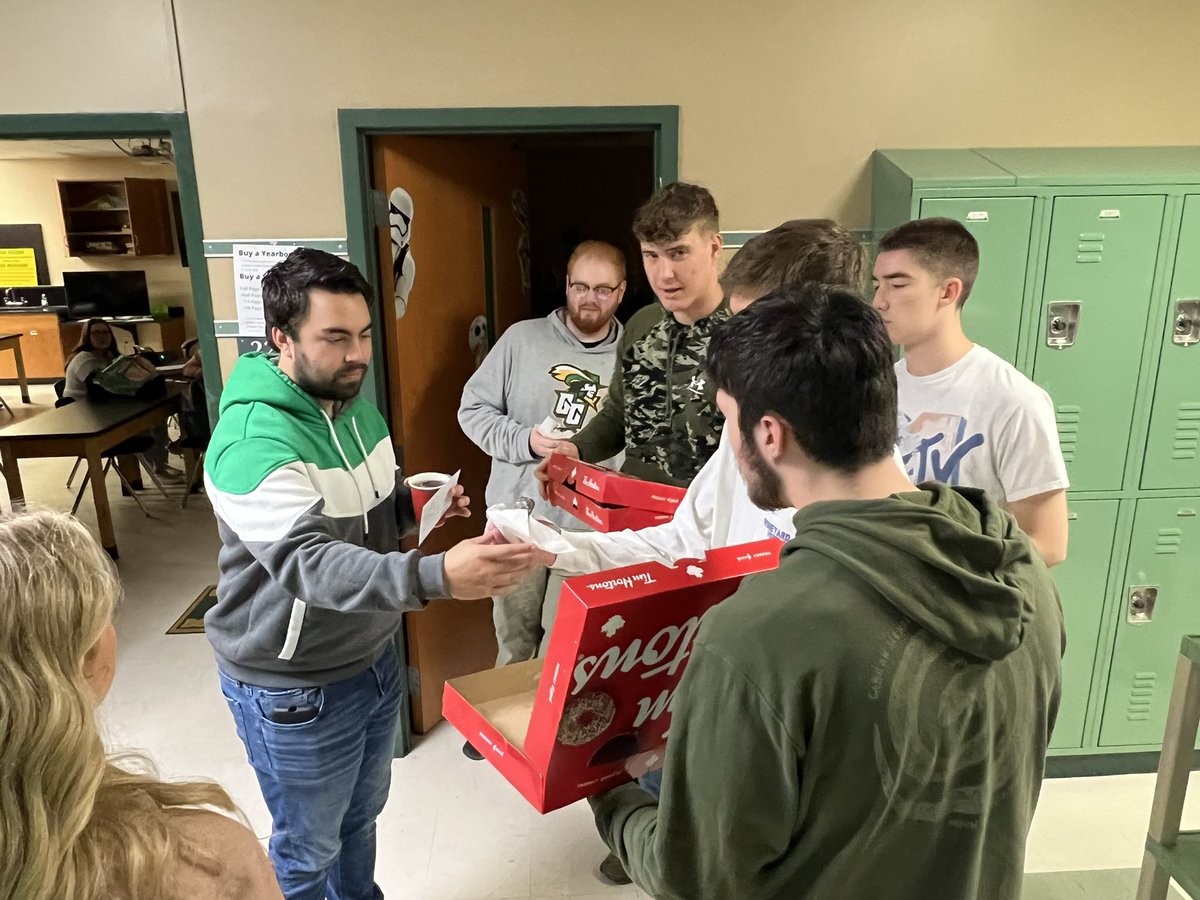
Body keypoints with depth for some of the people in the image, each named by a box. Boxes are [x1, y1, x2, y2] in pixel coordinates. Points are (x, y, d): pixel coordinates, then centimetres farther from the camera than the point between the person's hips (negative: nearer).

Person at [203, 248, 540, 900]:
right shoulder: (252, 443, -28)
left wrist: (414, 503, -8)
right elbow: (310, 562, -41)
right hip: (295, 687, -7)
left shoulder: (355, 405, 0)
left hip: (373, 657, 8)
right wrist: (437, 577, -55)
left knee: (361, 815, 28)